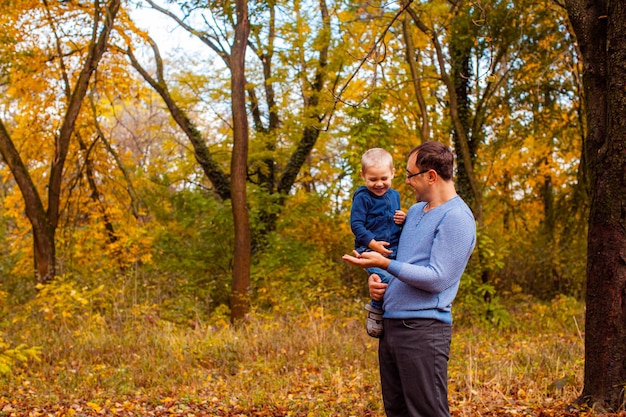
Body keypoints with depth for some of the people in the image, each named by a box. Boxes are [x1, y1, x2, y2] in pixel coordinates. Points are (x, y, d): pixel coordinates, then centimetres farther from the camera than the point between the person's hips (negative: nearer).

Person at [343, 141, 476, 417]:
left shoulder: (456, 218, -12)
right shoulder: (416, 210, 17)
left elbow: (437, 279, -18)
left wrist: (385, 263, -20)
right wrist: (376, 277, 7)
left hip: (423, 330, -9)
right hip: (391, 323, 9)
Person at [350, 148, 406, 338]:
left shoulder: (394, 195, 14)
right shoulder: (362, 198, -6)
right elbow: (356, 224, -11)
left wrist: (403, 219, 2)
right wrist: (373, 243, -20)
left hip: (394, 250, 7)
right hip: (371, 250, -7)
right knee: (386, 278, -26)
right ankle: (375, 312, -4)